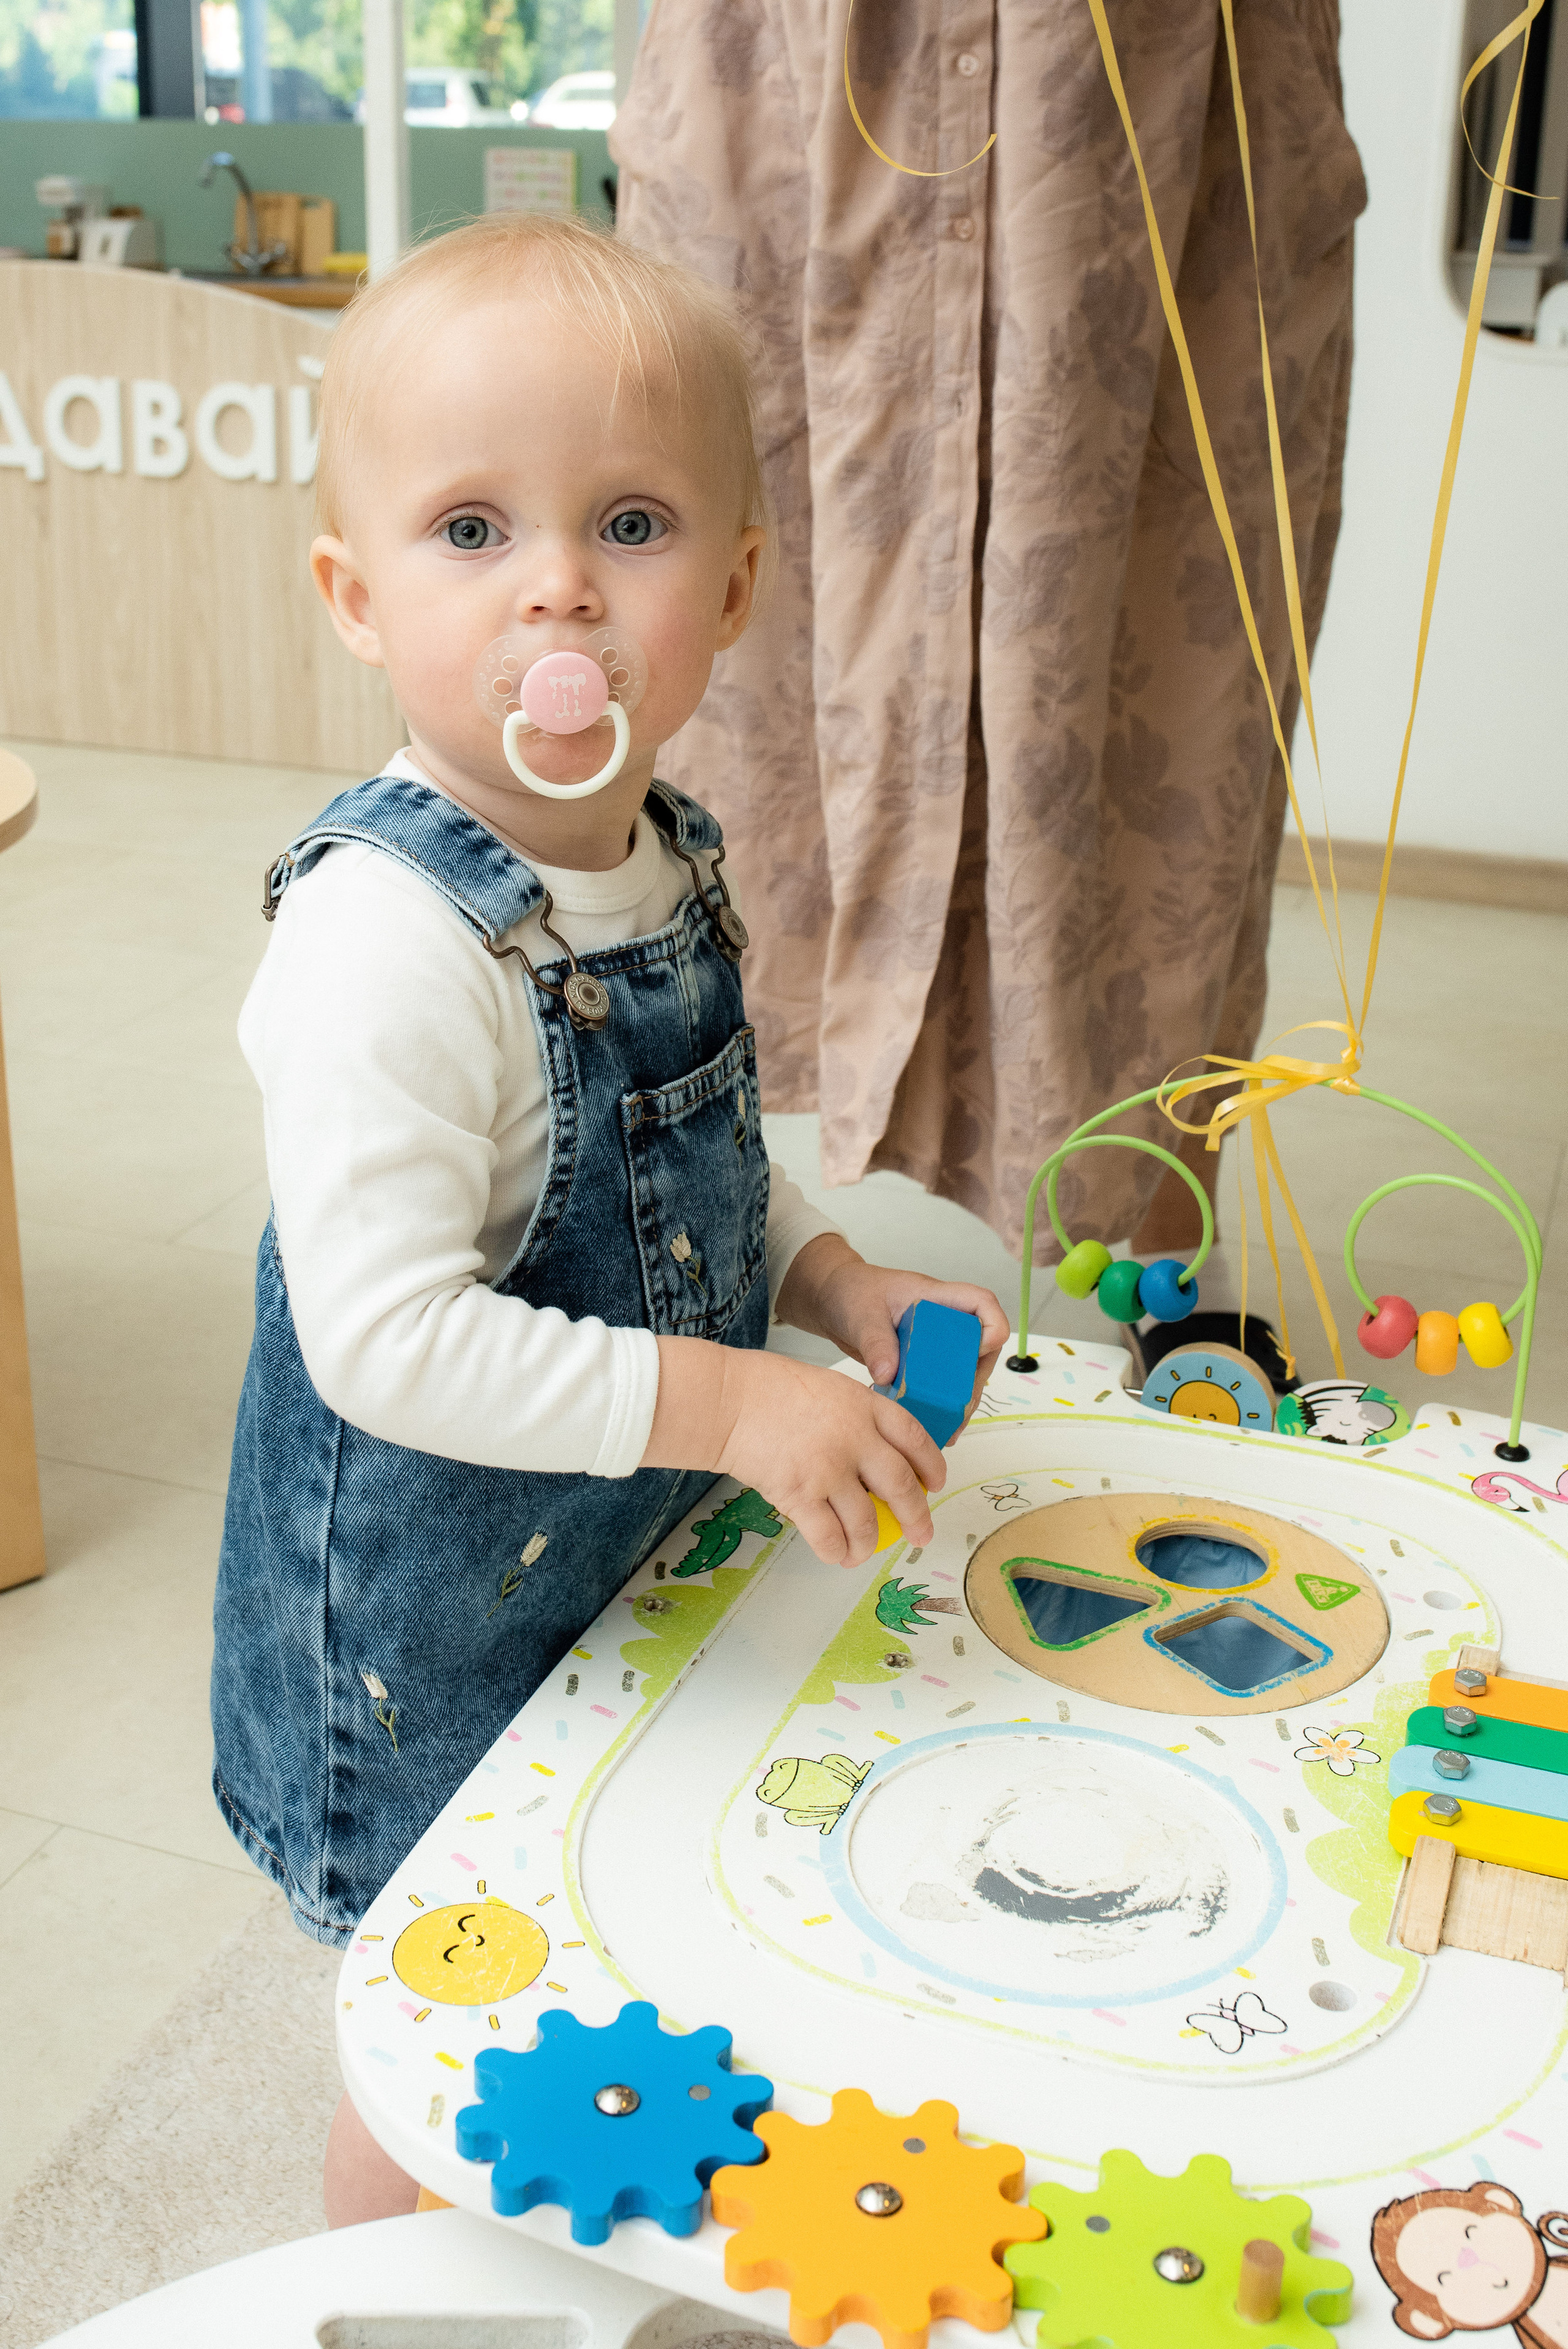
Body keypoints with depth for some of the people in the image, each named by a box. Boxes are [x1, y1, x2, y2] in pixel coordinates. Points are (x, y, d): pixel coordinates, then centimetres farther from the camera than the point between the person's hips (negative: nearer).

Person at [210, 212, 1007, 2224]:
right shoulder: (388, 945, -30)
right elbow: (386, 1339, -32)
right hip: (425, 1645, -7)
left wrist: (829, 1280, -3)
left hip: (621, 1581, 8)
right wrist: (726, 1401, -29)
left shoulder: (668, 868, -3)